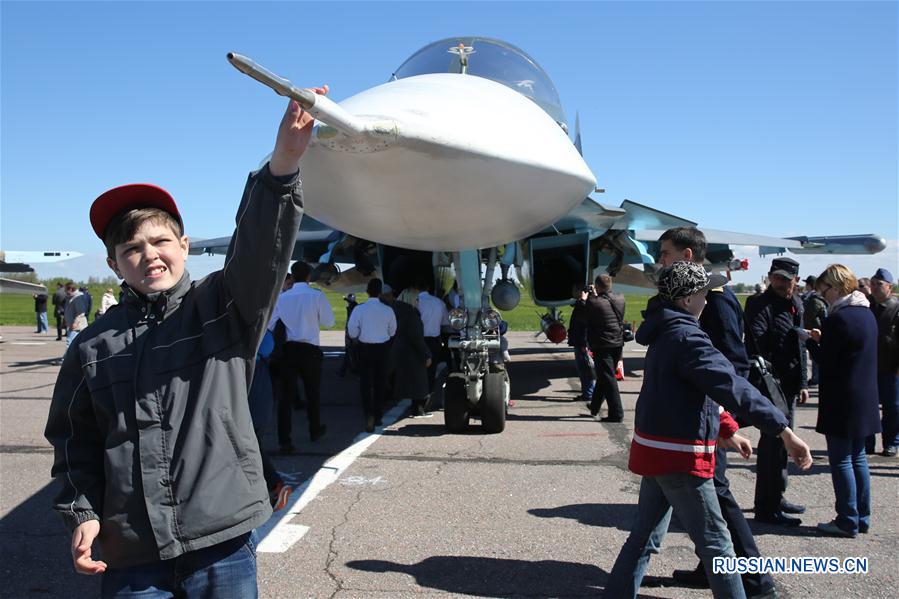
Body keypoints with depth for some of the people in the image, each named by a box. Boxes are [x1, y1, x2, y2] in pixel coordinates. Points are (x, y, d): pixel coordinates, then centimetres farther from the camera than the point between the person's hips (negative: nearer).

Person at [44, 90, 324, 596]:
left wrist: (282, 167, -34)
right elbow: (75, 438, 15)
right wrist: (81, 512, 3)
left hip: (221, 538, -2)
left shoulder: (223, 306, 0)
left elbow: (261, 249, -18)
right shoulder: (95, 344, 8)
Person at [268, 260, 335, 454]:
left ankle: (284, 441, -4)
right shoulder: (317, 295, -8)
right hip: (310, 350, -1)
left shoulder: (281, 297, 0)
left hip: (287, 349, 1)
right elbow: (329, 321, -3)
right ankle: (315, 430, 36)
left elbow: (270, 324, 2)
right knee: (313, 392, 18)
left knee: (286, 394, 2)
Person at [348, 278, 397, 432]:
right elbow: (392, 332, 2)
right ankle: (377, 417, 22)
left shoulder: (359, 309, -12)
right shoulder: (388, 310, -8)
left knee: (365, 382, 5)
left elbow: (352, 331, -9)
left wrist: (357, 340, 12)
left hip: (365, 348, -1)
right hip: (383, 348, 1)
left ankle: (369, 414, -14)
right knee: (380, 382, 12)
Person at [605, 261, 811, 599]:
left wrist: (726, 431, 18)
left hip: (655, 451, 10)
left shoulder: (665, 334, 13)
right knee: (715, 544, 2)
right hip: (678, 457, -10)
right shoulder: (686, 337, -18)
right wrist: (784, 430, -30)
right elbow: (731, 386, -28)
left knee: (645, 537, 17)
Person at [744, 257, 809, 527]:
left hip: (788, 385, 9)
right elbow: (756, 345, -25)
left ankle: (774, 498, 33)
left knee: (779, 441, 19)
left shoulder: (795, 304, 14)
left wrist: (802, 383, 18)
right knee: (773, 443, -6)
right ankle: (767, 508, 3)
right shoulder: (761, 306, -14)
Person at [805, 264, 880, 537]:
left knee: (840, 460, 0)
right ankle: (861, 517, 23)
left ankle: (847, 521, 5)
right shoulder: (867, 314, 9)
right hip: (865, 399, 9)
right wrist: (823, 339, 9)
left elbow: (827, 362, -16)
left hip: (842, 401, -9)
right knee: (857, 457, 16)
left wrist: (811, 342, -1)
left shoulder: (838, 318, -19)